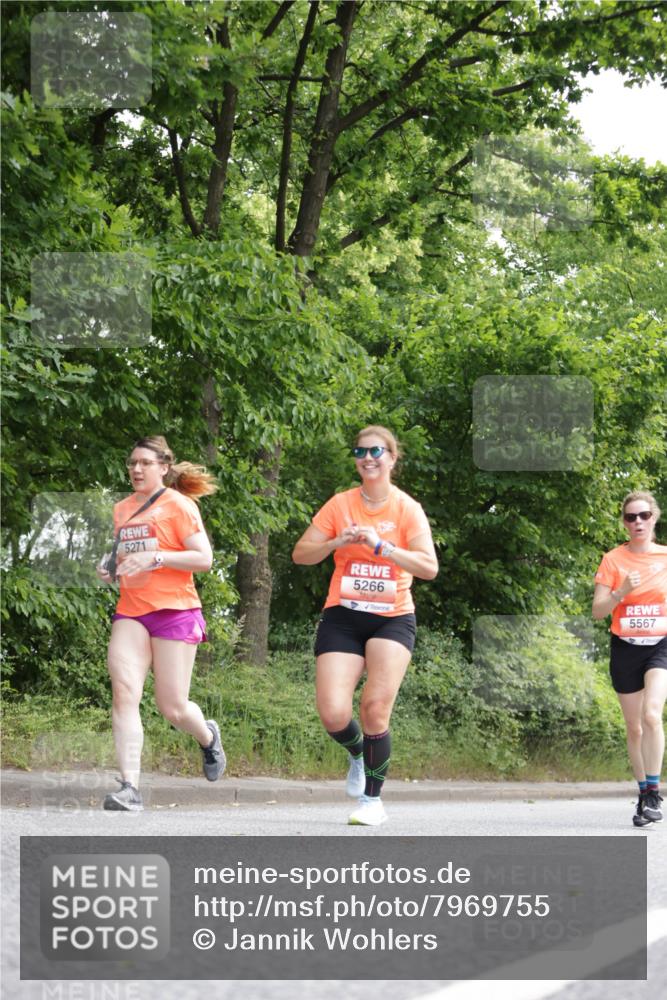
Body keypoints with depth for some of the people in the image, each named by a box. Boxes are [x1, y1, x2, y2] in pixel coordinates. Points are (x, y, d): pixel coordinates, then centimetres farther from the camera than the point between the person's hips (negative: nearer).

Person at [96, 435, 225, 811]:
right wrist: (110, 569, 7)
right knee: (124, 691, -16)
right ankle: (130, 787, -20)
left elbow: (204, 559, -10)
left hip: (175, 611, -5)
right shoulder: (123, 509, 15)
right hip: (131, 611, 5)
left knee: (173, 708, -3)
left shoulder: (179, 505, -4)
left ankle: (208, 736, 34)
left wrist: (155, 557, -20)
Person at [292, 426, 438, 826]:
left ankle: (373, 800, 0)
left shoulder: (407, 508, -1)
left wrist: (380, 545, -21)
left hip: (393, 618, -2)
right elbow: (300, 554, 4)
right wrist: (339, 542, -13)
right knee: (334, 714, -10)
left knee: (376, 709, -15)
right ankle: (358, 752, 25)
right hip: (343, 616, 2)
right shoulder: (340, 504, 5)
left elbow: (429, 567, -12)